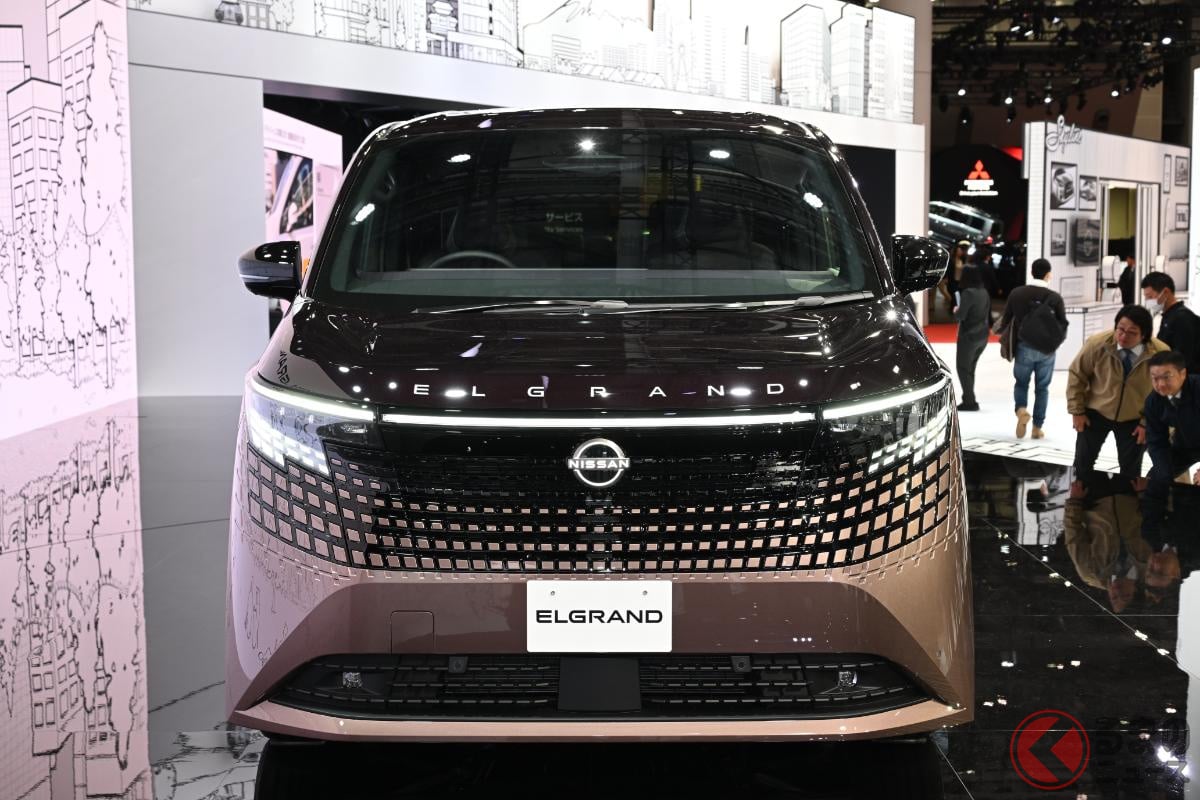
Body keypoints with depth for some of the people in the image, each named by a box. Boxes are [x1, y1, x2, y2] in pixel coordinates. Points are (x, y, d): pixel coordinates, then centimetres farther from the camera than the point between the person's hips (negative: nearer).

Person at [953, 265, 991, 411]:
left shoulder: (968, 293, -18)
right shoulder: (984, 292, 4)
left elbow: (960, 316, -20)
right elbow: (988, 313, 11)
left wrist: (956, 310, 0)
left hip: (969, 336, -8)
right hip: (983, 336, 8)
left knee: (963, 368, 2)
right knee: (970, 368, 18)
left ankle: (969, 401, -1)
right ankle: (969, 399, 22)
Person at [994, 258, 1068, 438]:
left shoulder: (1017, 293, -6)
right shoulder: (1055, 297, -8)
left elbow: (1006, 318, 0)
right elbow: (1063, 324, -3)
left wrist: (999, 329, 21)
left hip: (1024, 347, 0)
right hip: (1047, 349, 0)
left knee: (1021, 382, 18)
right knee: (1042, 387, 11)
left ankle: (1021, 410, -10)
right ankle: (1038, 427, 12)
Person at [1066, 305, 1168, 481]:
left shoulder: (1161, 353, -25)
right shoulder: (1097, 344, -25)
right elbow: (1077, 375, -10)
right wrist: (1077, 411, -9)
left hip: (1134, 419, 0)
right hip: (1095, 413, 0)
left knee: (1130, 469, 10)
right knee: (1083, 462, 10)